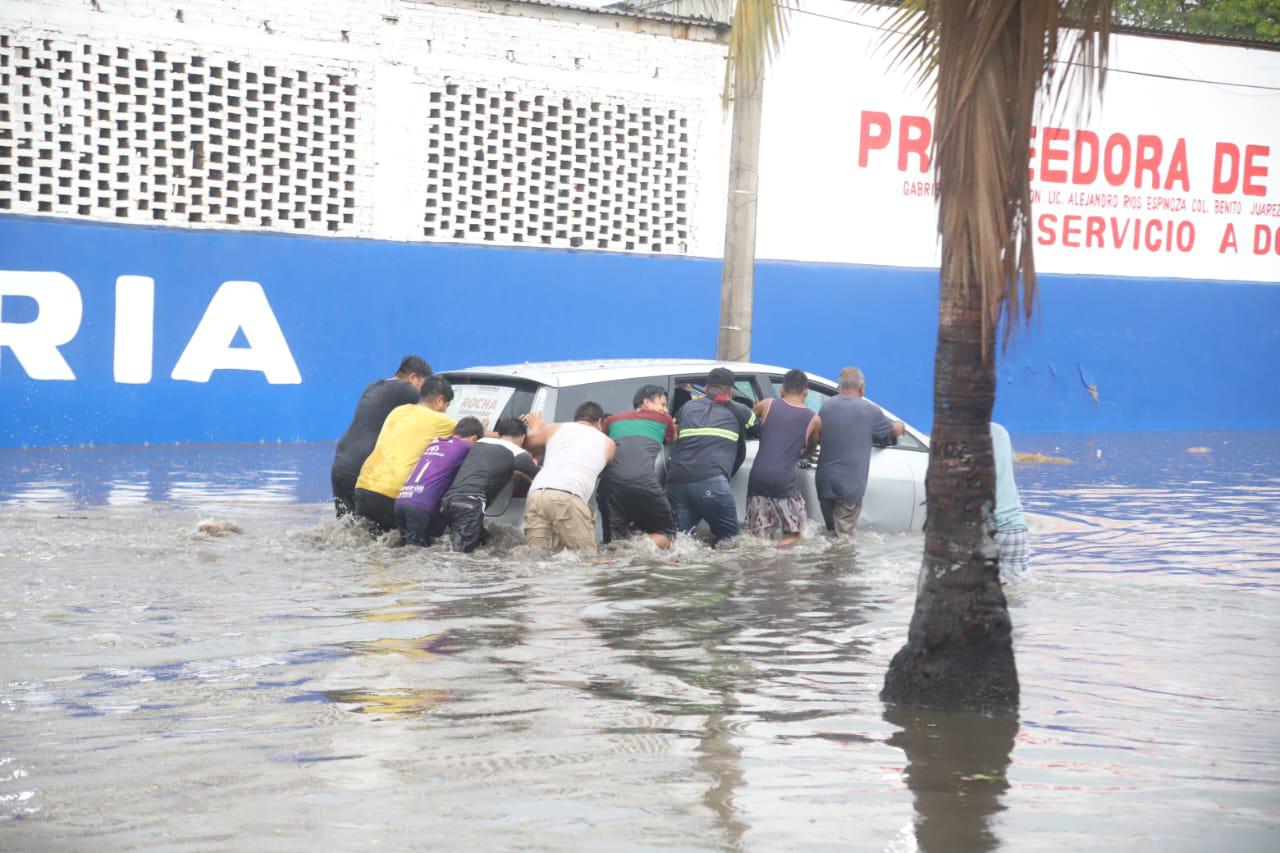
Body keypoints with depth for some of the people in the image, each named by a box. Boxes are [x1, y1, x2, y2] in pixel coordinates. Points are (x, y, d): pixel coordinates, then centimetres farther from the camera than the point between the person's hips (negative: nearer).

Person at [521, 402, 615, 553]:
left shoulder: (555, 429, 28)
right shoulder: (607, 443, 24)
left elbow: (528, 442, 43)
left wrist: (535, 427, 65)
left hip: (536, 493, 3)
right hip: (568, 497, -3)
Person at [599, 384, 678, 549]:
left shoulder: (612, 420, 27)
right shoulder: (663, 420, 21)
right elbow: (672, 441, 40)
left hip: (610, 484, 3)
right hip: (645, 483, -3)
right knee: (666, 534, 12)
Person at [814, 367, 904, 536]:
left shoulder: (826, 406, 4)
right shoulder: (870, 411, -9)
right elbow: (894, 431, 6)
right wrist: (900, 425, 31)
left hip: (824, 483, 5)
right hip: (849, 485, -5)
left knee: (831, 532, 17)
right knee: (843, 535, -2)